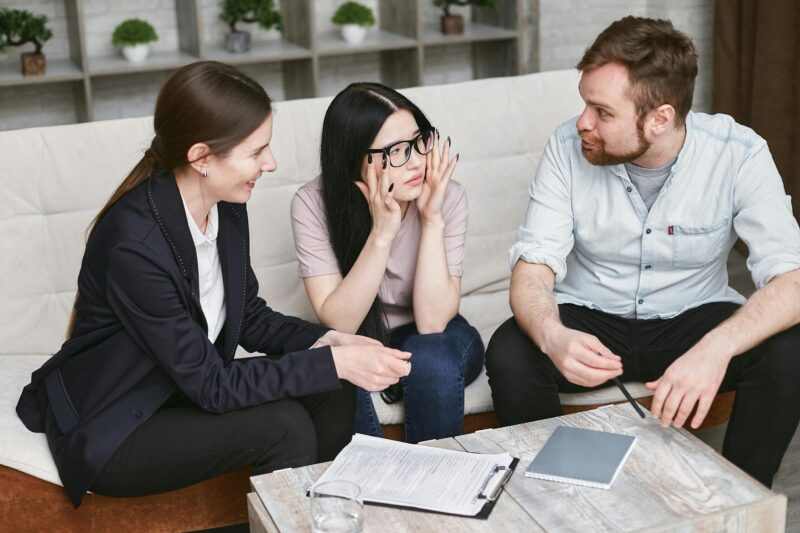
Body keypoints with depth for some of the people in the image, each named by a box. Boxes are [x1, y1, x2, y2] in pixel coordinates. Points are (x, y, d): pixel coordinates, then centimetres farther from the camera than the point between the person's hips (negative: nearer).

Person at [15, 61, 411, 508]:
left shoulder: (226, 208, -7)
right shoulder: (136, 244, -31)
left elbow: (250, 317, 5)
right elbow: (212, 386, -25)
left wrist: (326, 341, -13)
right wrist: (333, 362, -25)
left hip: (187, 388, 7)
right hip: (111, 434, -7)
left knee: (331, 392, -9)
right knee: (284, 425, -24)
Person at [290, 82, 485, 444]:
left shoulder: (446, 196, -19)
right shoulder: (312, 204, -19)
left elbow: (432, 321, -23)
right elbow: (337, 323, -24)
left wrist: (432, 220, -30)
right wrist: (382, 233, -33)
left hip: (434, 342, 1)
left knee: (431, 361, -33)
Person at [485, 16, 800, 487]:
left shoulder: (739, 155, -18)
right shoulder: (568, 149, -15)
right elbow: (534, 268, -18)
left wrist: (717, 347, -46)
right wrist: (552, 336, -42)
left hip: (693, 320, 0)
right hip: (590, 319, 0)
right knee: (509, 355, -29)